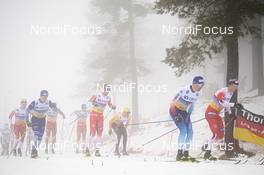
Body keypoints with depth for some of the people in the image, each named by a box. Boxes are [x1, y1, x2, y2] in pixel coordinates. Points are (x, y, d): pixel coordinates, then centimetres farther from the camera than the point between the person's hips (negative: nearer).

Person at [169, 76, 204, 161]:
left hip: (184, 112, 8)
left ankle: (186, 154, 8)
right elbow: (173, 101, -21)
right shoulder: (184, 90, -25)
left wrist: (188, 116, 5)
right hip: (175, 110, -8)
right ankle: (179, 154, -14)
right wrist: (175, 115, -23)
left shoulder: (197, 93, -2)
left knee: (190, 132, -1)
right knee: (183, 130, -19)